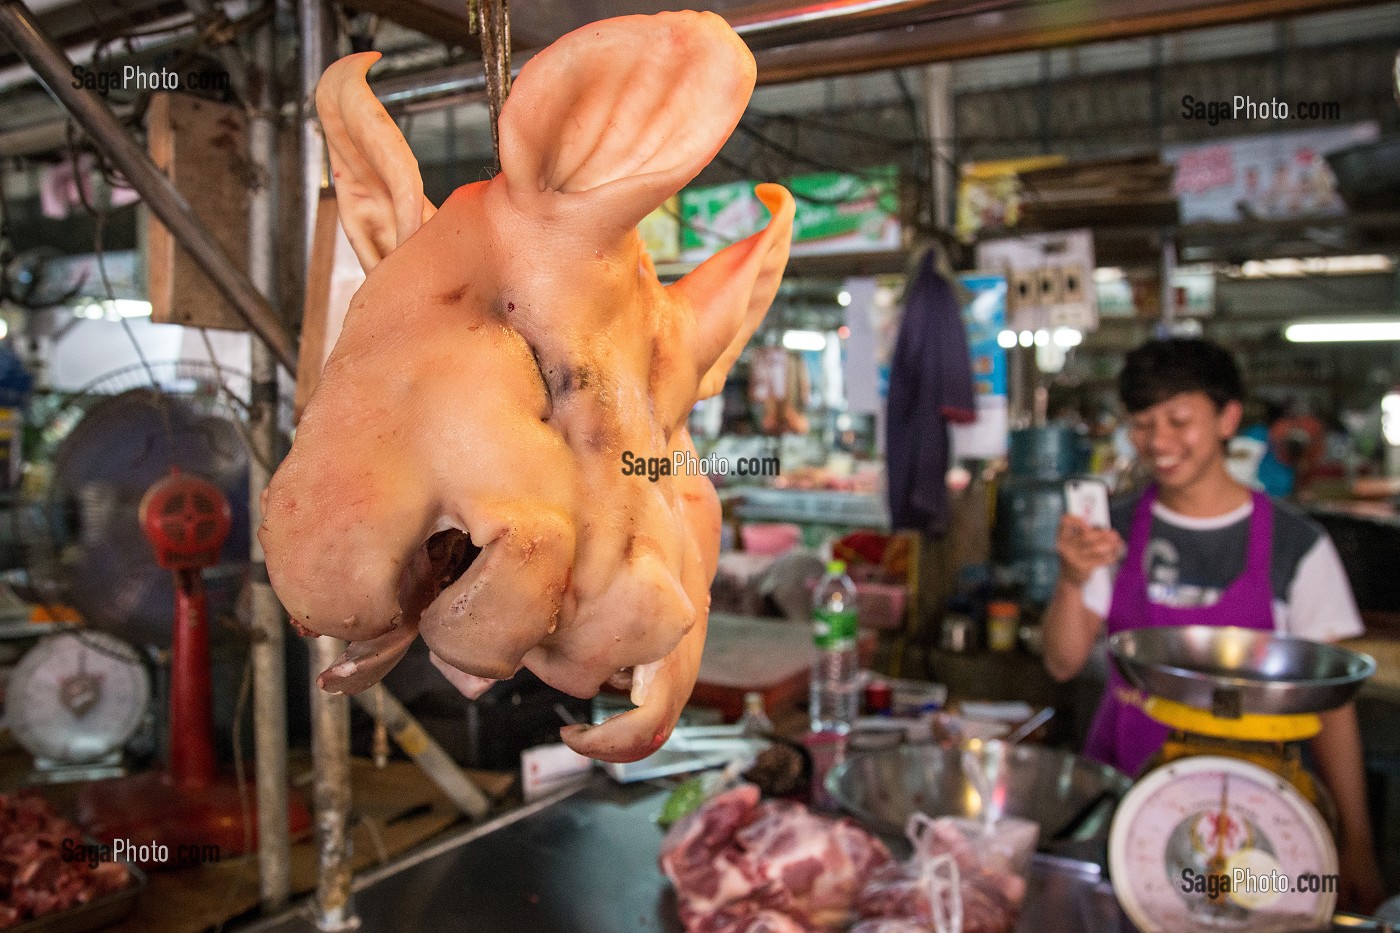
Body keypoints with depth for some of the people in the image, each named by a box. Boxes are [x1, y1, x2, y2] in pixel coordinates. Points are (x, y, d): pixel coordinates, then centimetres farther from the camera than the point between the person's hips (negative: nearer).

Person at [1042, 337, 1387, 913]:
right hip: (1120, 781, 2)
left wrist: (1355, 845, -3)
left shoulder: (1296, 546, -6)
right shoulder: (1115, 531, 0)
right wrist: (1072, 581, -20)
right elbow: (1064, 664, -2)